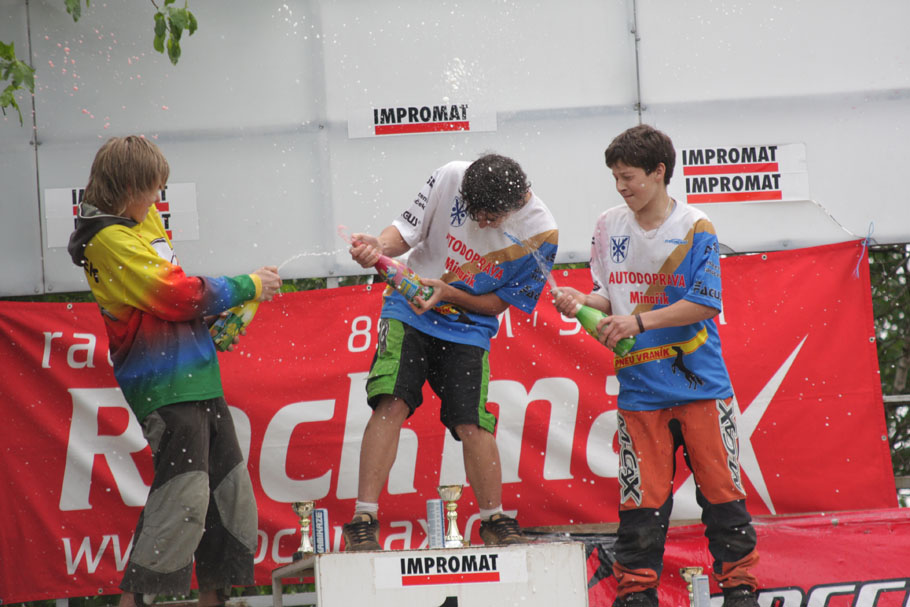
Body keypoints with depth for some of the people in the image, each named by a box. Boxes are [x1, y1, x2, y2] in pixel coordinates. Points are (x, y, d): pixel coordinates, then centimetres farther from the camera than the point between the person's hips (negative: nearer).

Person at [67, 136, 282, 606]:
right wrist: (248, 286, -5)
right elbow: (177, 295, -16)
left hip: (197, 377, 10)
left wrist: (221, 315, 4)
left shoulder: (144, 221, 15)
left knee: (229, 487, 12)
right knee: (182, 492, -15)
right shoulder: (109, 239, -14)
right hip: (163, 385, -10)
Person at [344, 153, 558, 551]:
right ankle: (363, 521, -15)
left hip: (468, 327, 0)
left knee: (473, 424, -8)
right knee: (391, 403, -16)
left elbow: (499, 302, -5)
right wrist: (379, 247, -25)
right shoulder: (450, 179, -15)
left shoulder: (540, 234, -15)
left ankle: (494, 522, 14)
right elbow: (407, 231, -3)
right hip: (410, 309, 0)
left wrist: (448, 293, -20)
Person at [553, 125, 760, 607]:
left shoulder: (694, 228, -6)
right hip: (640, 390, 3)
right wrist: (583, 301, -7)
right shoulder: (609, 227, 7)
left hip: (700, 384, -3)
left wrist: (639, 321, -17)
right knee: (641, 498, 0)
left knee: (720, 489, 1)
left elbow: (705, 303, -12)